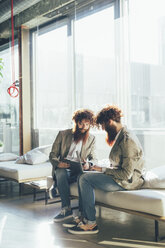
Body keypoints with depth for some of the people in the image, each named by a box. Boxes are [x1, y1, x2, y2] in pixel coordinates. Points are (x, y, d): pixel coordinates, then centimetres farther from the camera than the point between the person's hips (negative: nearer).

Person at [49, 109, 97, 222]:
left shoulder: (91, 139, 14)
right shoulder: (63, 134, 8)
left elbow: (94, 158, 12)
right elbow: (53, 154, 8)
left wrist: (88, 164, -14)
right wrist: (58, 163, -16)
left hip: (80, 170, 1)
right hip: (63, 168, 0)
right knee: (61, 173, -38)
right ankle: (66, 209, -35)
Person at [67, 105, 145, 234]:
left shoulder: (127, 140, -22)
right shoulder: (121, 135, 10)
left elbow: (126, 174, -24)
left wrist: (103, 170, -15)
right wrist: (102, 167, 3)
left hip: (127, 182, -10)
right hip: (119, 175, 10)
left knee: (85, 179, -17)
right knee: (83, 176, 5)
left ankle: (91, 223, -10)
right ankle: (84, 217, 3)